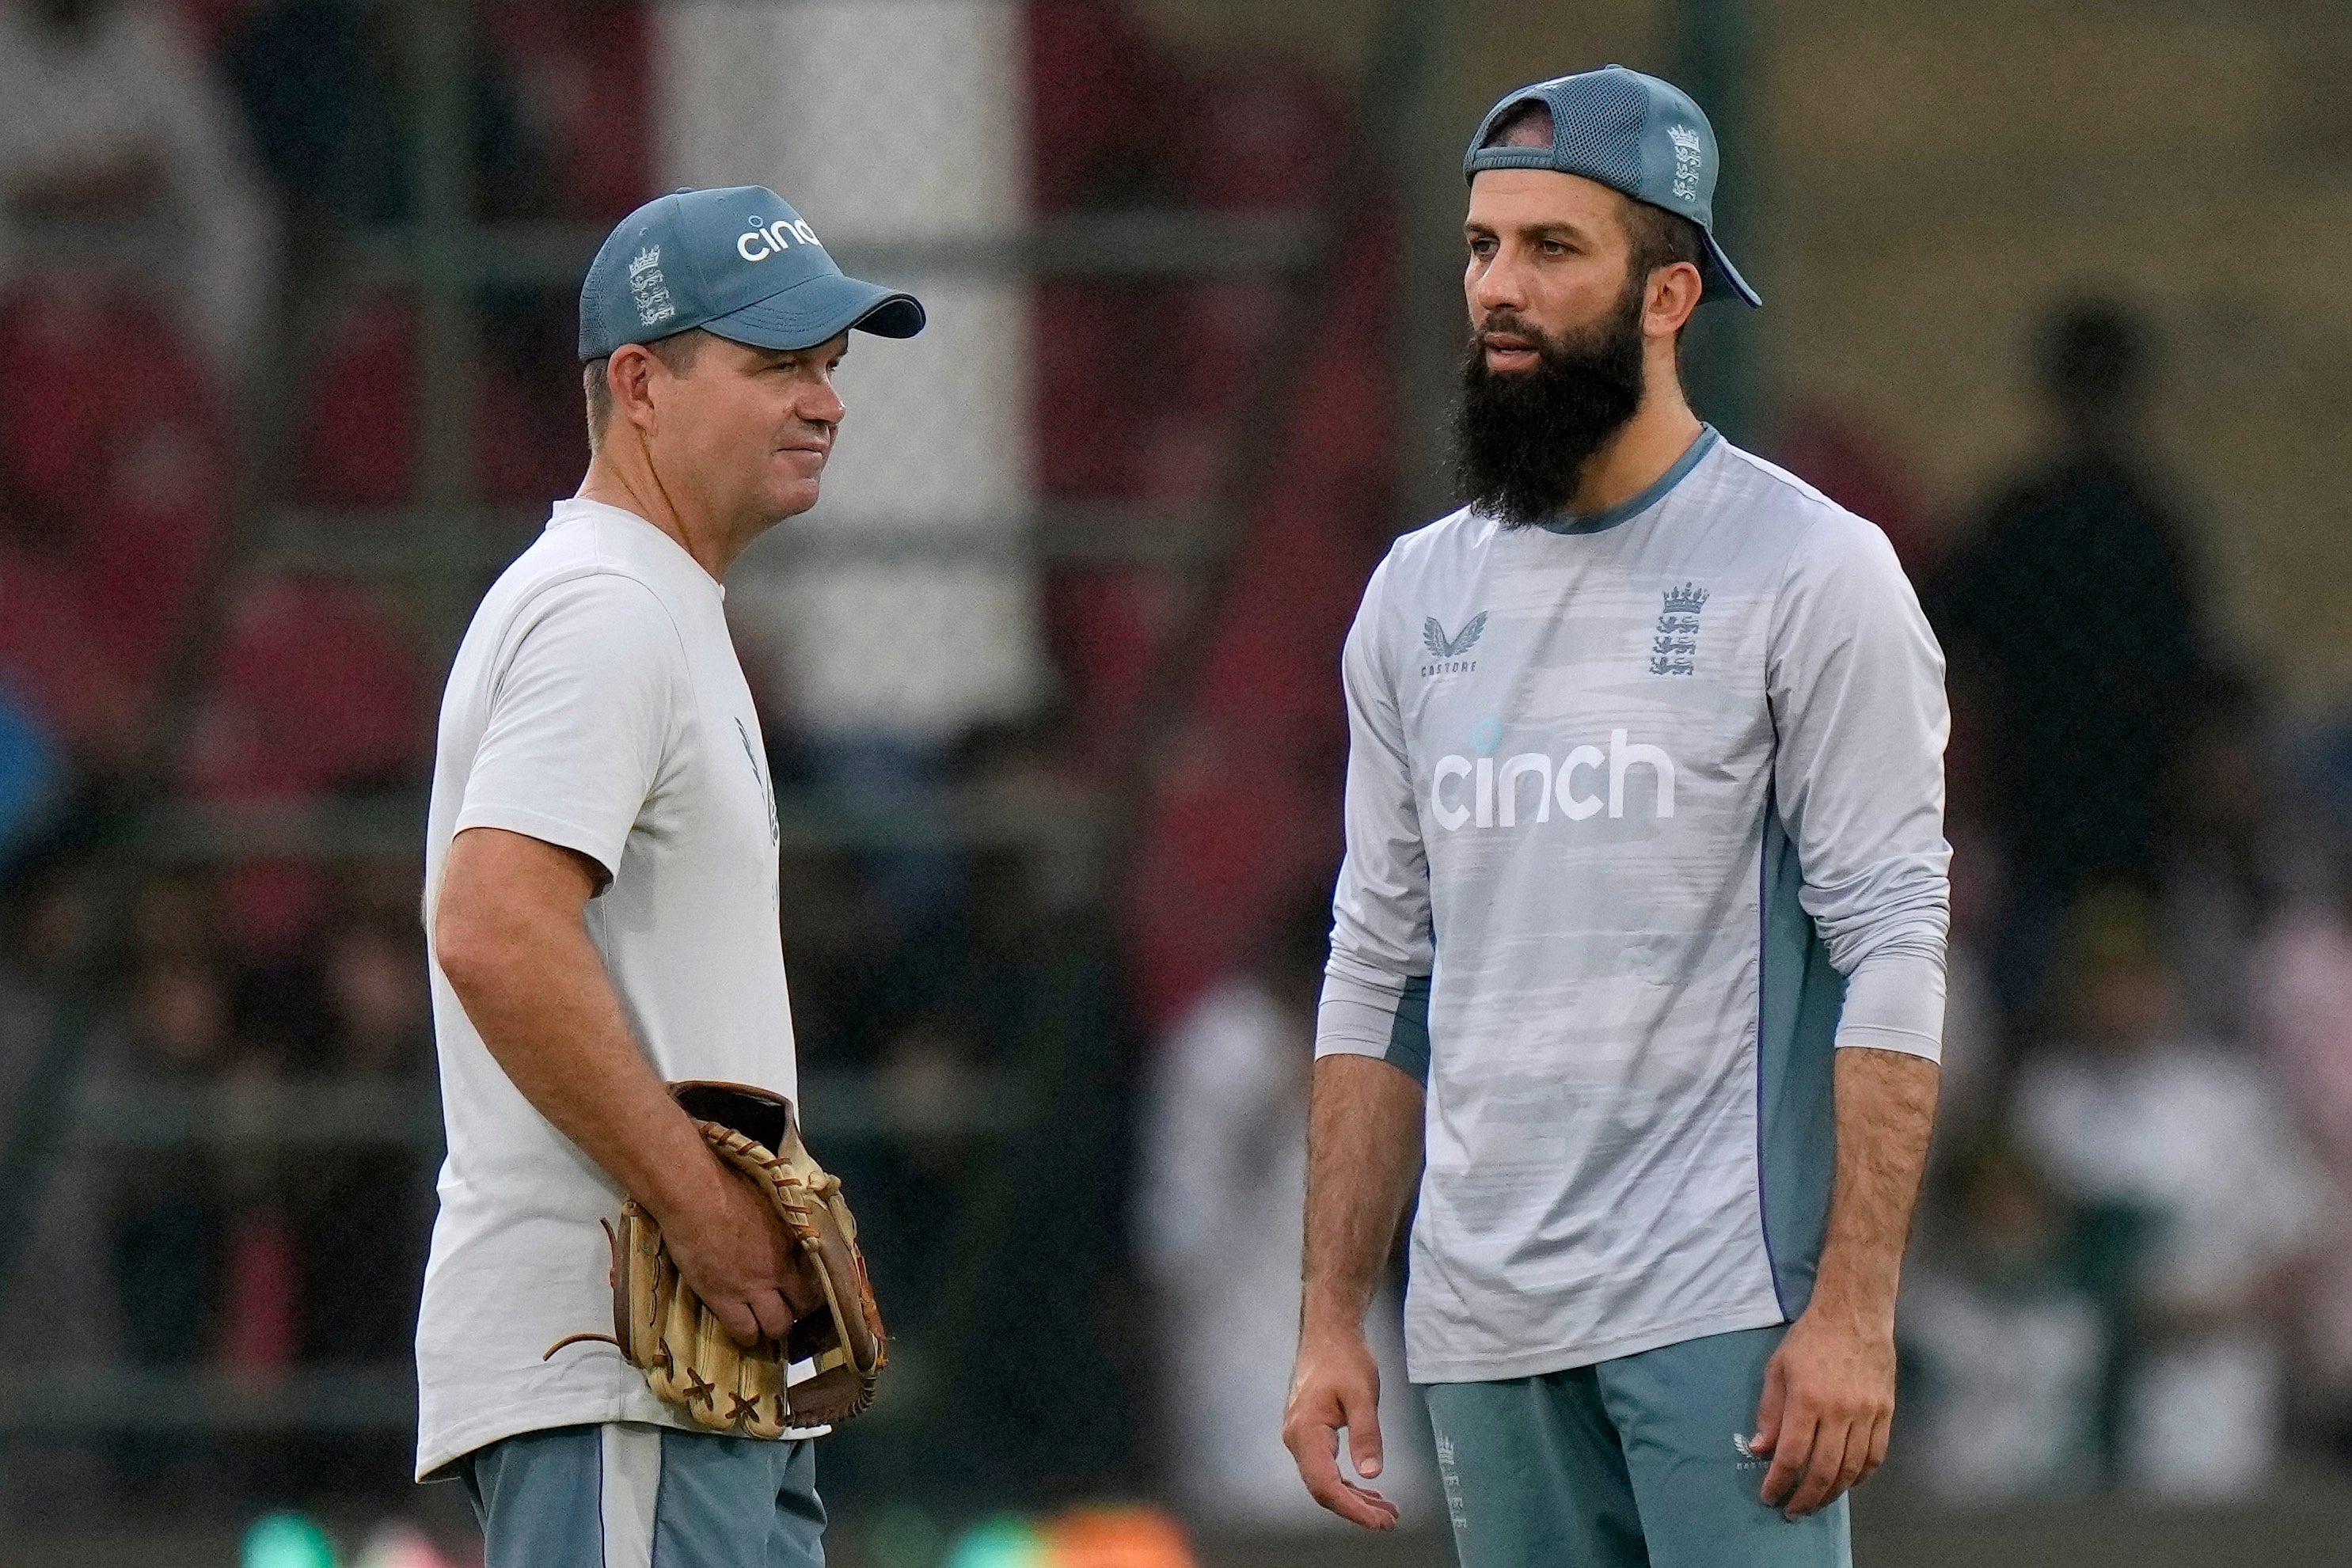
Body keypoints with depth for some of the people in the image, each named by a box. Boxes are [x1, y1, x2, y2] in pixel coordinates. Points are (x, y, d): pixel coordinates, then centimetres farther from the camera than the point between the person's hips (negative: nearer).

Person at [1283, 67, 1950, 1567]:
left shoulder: (1809, 571, -4)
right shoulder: (1422, 594, 14)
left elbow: (1894, 951, -9)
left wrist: (1853, 1308, -17)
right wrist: (1332, 1319, 10)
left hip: (1723, 1313, -6)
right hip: (1484, 1329, 6)